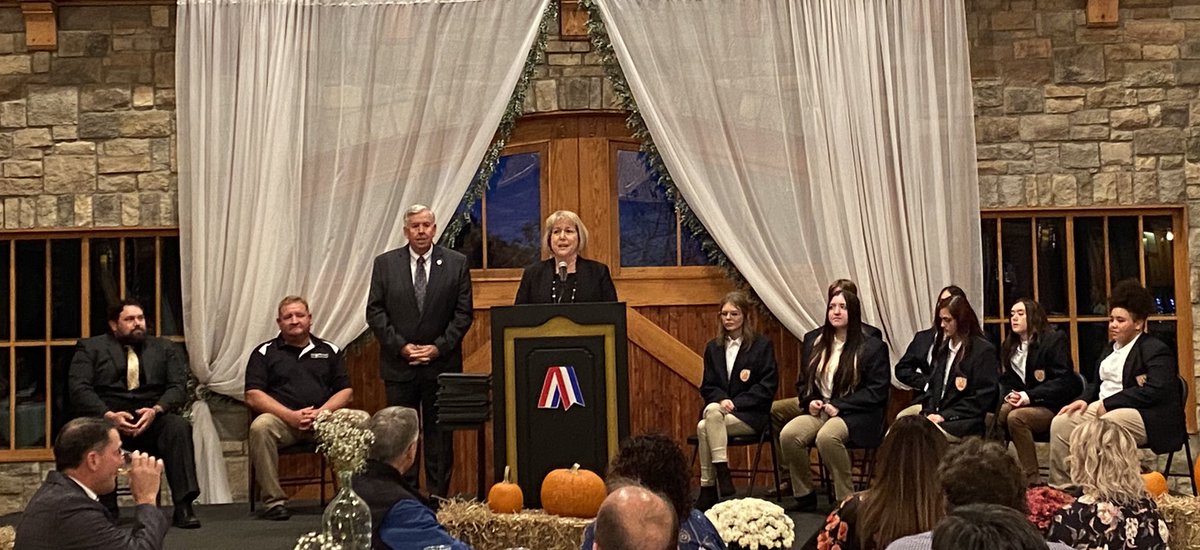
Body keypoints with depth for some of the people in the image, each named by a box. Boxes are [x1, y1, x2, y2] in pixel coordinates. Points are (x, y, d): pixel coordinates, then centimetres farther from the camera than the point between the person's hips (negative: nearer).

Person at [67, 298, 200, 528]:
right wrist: (109, 415, -20)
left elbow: (178, 387, 5)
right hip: (105, 417, -1)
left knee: (178, 426, -30)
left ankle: (183, 506, -34)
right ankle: (106, 509, -30)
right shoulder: (90, 348, 12)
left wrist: (155, 410, -16)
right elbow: (79, 388, -3)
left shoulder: (165, 348, 18)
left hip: (151, 417, 2)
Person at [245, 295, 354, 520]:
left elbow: (346, 391, 13)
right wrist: (290, 416, -12)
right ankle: (274, 500, -28)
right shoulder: (264, 352, 12)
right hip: (282, 419, -1)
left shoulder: (330, 350, 20)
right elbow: (253, 396, 1)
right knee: (260, 426, -36)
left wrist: (321, 412, -8)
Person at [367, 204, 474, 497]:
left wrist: (439, 347, -8)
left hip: (441, 362, 0)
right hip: (399, 362, 1)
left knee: (439, 434, 3)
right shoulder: (385, 263, 4)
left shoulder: (456, 263, 3)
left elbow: (464, 313, 1)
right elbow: (375, 311, 2)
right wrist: (401, 346, -7)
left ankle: (438, 496, 9)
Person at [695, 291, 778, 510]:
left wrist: (735, 402, -14)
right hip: (719, 407, 4)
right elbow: (707, 386, 13)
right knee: (712, 410, -33)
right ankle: (722, 474, -32)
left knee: (704, 427, -30)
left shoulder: (762, 345, 2)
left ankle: (708, 489, -27)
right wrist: (721, 400, -11)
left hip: (750, 414, -4)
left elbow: (767, 386, -4)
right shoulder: (713, 348, 16)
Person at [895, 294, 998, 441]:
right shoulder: (943, 347, 17)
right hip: (937, 412, 7)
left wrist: (945, 416, -15)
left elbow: (983, 397, -11)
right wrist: (929, 412, -3)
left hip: (966, 421, -7)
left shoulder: (983, 351, -7)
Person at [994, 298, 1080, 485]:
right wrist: (1010, 395, -8)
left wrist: (1029, 396, -19)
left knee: (1015, 417, -35)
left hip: (1051, 407, -6)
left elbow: (1063, 381, -11)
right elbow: (1005, 381, 17)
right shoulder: (1009, 347, 17)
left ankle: (1032, 480, -32)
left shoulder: (1055, 340, -3)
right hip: (1020, 404, 6)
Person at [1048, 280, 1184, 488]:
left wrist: (1108, 403, -19)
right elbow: (1097, 383, 27)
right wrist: (1084, 400, 1)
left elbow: (1156, 391, -21)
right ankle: (1060, 487, -8)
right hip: (1104, 407, 9)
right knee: (1060, 424, -9)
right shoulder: (1110, 349, 21)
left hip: (1145, 416, -9)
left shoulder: (1156, 350, -8)